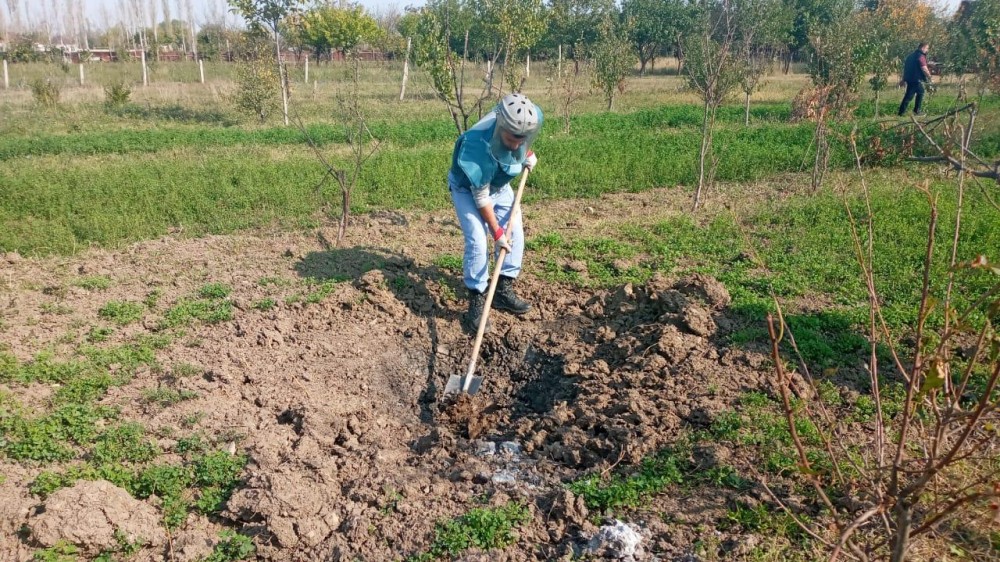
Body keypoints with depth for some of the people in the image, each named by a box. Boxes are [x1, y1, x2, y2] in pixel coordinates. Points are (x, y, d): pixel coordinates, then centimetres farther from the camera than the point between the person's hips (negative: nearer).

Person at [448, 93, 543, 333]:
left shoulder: (533, 117, -28)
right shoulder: (478, 146, -42)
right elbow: (481, 196, -29)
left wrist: (528, 154, -6)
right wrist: (496, 232, -22)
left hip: (499, 185, 6)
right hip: (467, 188, -6)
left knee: (515, 235, 3)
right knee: (477, 241, -17)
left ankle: (503, 291, 18)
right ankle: (477, 303, -5)